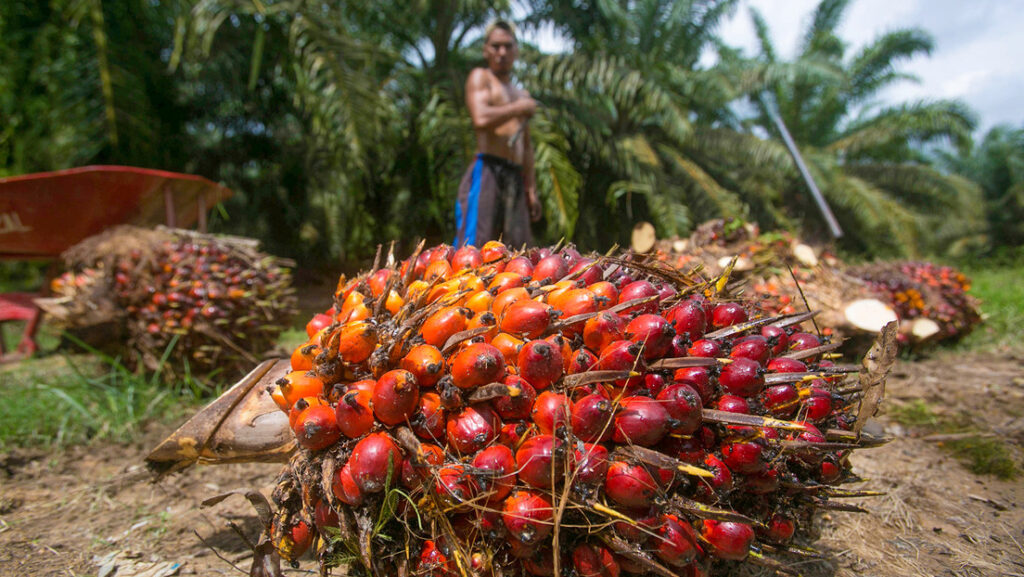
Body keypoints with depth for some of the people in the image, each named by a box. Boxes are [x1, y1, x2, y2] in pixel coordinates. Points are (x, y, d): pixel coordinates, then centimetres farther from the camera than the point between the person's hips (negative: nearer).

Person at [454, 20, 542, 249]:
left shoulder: (522, 95, 26)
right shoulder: (480, 77, 6)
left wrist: (531, 188, 19)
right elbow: (481, 119, -14)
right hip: (486, 171, -6)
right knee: (473, 245, -16)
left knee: (517, 252, 2)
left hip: (515, 178, 7)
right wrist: (518, 108, -2)